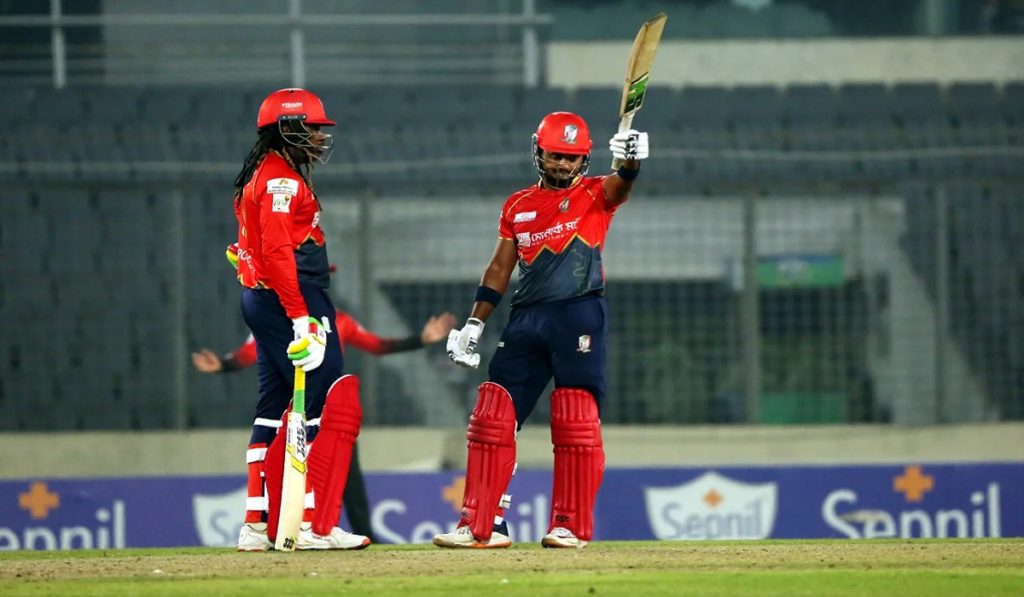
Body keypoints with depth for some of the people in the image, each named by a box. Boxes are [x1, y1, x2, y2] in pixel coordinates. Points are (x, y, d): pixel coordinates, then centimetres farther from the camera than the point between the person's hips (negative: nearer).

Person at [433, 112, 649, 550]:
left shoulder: (594, 195, 3)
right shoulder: (518, 206, 16)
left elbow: (619, 186, -20)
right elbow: (499, 269, 17)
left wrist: (629, 162, -43)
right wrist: (474, 323, 10)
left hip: (580, 316, -5)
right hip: (527, 318, 5)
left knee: (576, 426, -6)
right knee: (492, 417, 1)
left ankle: (571, 526, 1)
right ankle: (481, 525, 5)